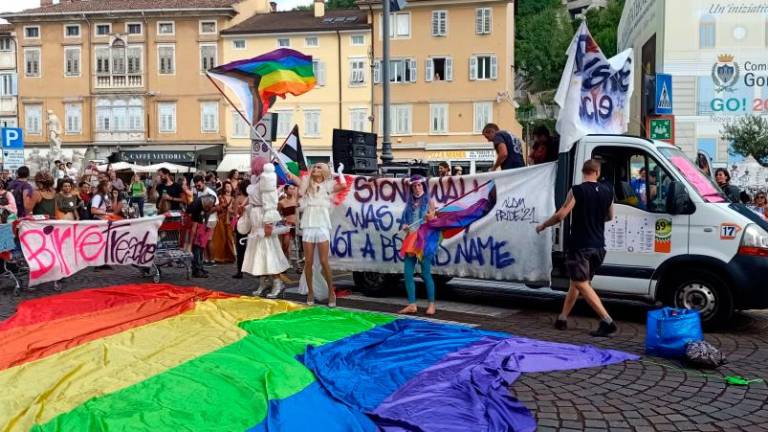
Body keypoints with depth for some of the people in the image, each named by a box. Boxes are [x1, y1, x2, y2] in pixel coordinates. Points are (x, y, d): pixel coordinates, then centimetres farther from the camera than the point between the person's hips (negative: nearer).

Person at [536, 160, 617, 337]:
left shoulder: (577, 191, -12)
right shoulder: (607, 190, 4)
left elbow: (560, 215, -14)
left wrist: (543, 226, 3)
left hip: (579, 246, -6)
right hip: (598, 246, 6)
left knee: (582, 284, -5)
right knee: (576, 282, 18)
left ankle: (607, 322, -14)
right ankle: (562, 318, 24)